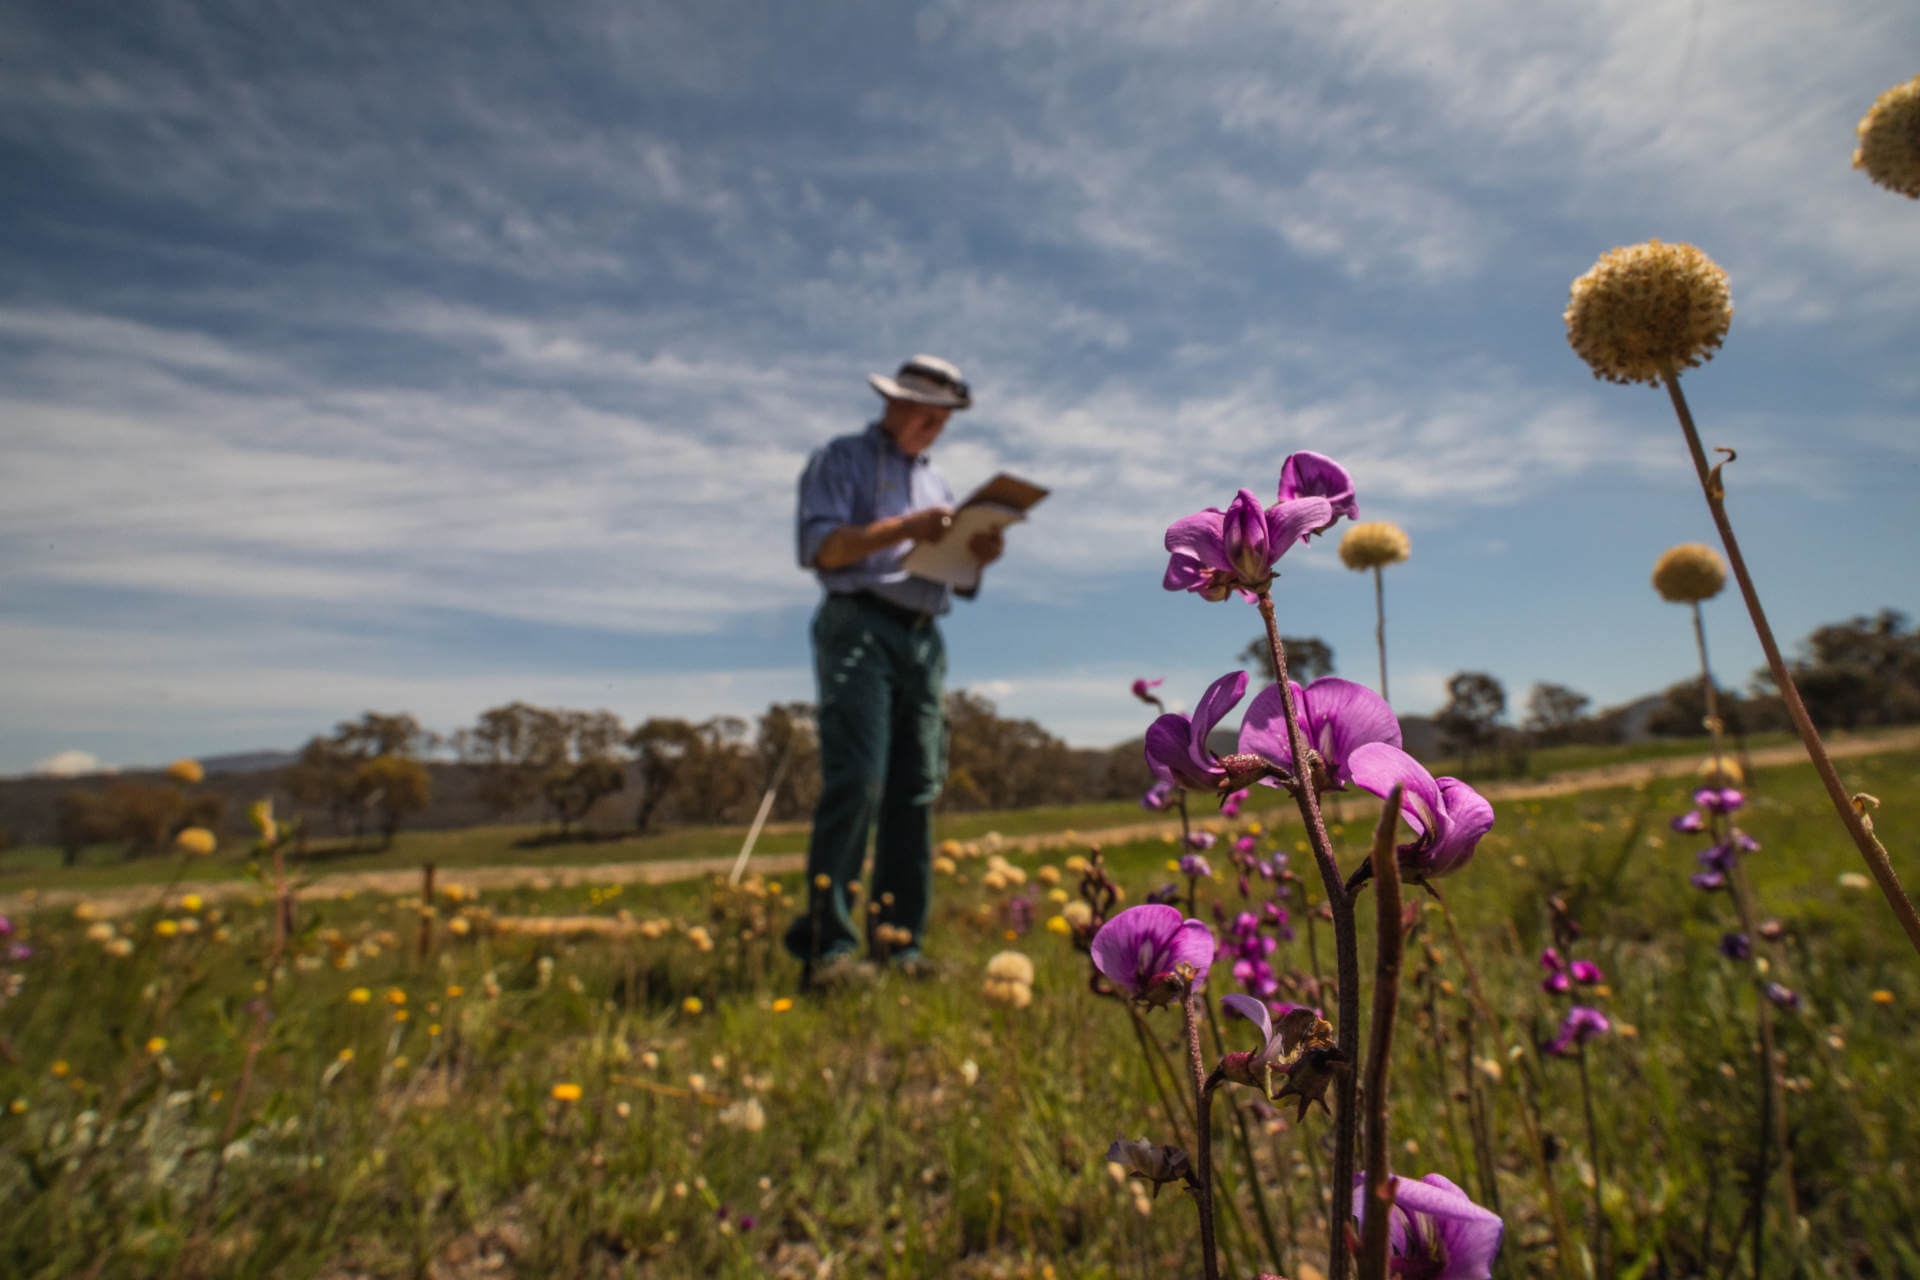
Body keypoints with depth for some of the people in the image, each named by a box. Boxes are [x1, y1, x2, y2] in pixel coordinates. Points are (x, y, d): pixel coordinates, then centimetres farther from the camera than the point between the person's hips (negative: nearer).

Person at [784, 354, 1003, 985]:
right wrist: (901, 529, -15)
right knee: (856, 782, -16)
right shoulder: (840, 459, 8)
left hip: (924, 637, 7)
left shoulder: (936, 480, 28)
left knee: (916, 791, 1)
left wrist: (978, 555, 2)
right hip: (860, 626, -6)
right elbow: (821, 548, -6)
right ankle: (826, 947, -10)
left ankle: (899, 944, 7)